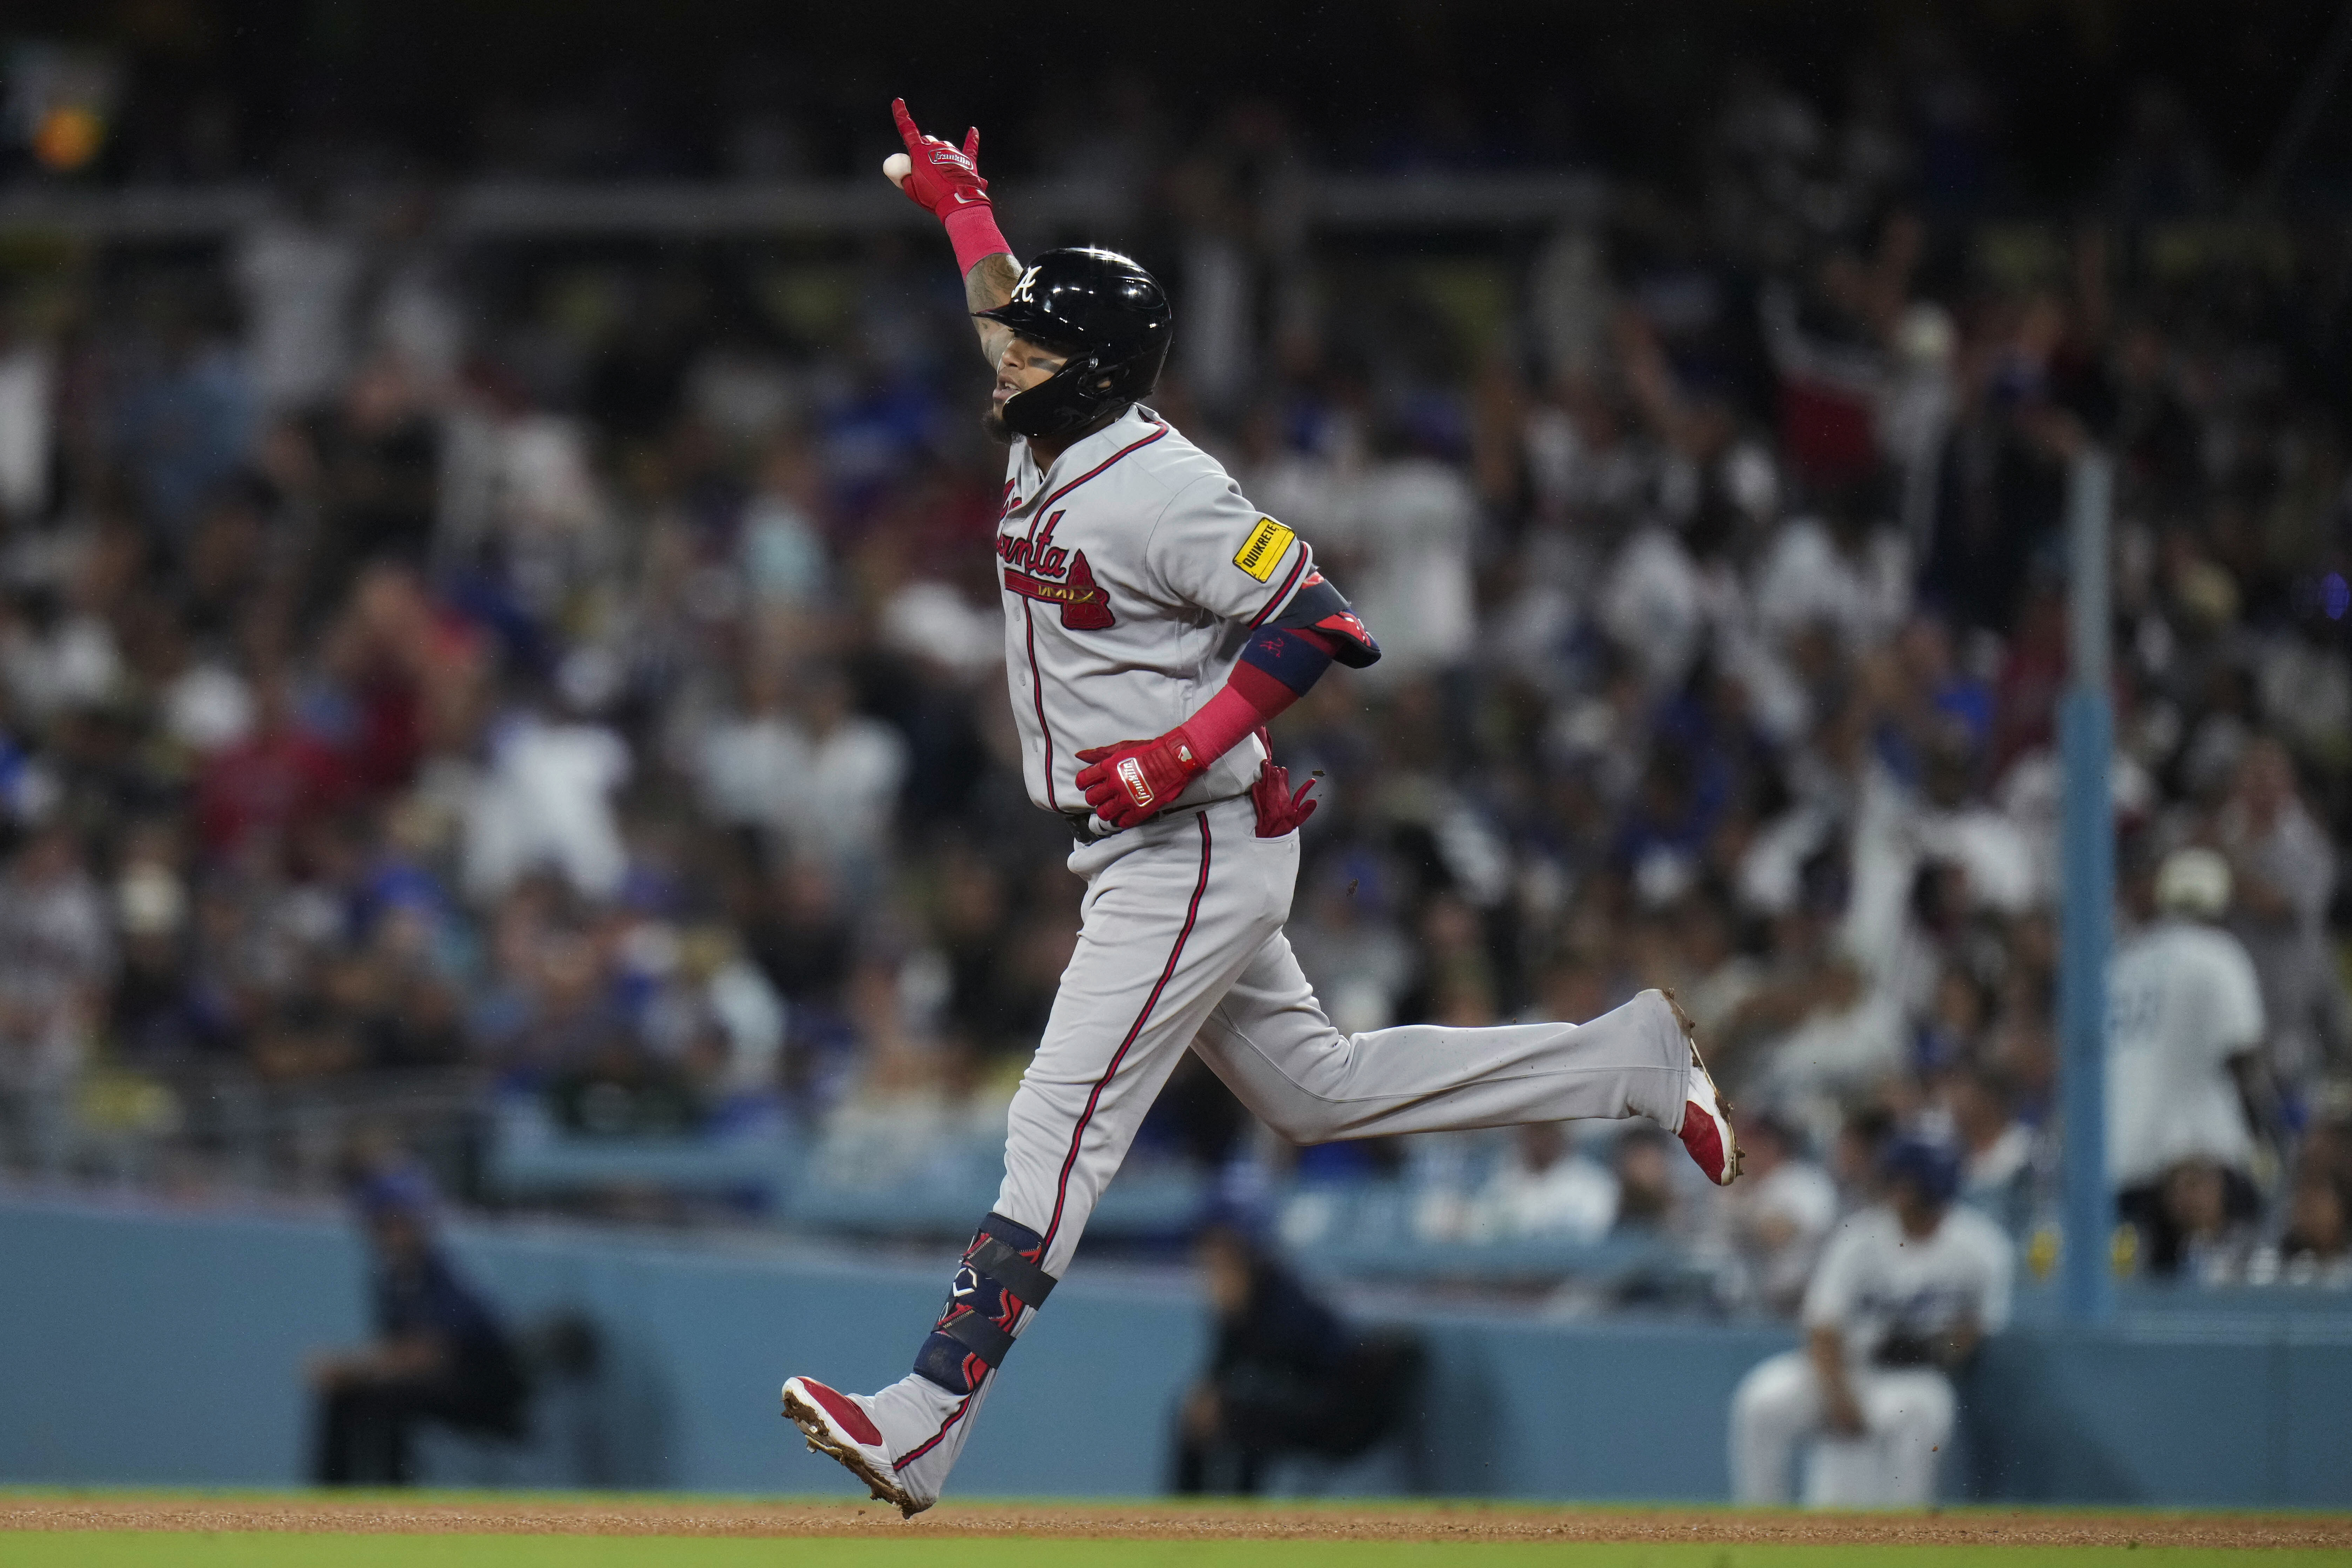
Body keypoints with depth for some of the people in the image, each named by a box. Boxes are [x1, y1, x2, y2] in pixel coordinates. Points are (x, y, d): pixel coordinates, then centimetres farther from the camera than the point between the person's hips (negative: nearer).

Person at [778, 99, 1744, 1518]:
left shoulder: (1160, 490, -20)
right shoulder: (1050, 441, 7)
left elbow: (1318, 623, -22)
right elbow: (1017, 326, 30)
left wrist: (1180, 753, -26)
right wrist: (961, 204, 22)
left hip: (1200, 849, -10)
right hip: (1139, 852, 10)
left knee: (1065, 1120, -15)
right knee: (1317, 1091, 19)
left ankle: (920, 1430, -22)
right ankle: (1634, 1058, 28)